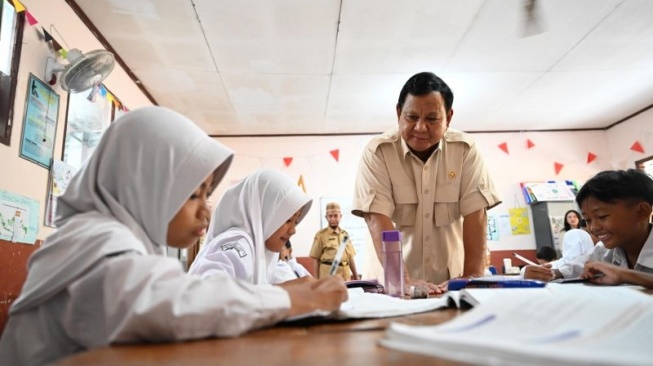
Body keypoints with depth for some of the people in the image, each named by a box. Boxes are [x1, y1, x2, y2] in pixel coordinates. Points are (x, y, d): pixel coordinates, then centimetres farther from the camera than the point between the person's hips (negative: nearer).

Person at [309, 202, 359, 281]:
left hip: (345, 275, 5)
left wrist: (356, 276, 16)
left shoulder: (345, 234, 12)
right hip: (329, 274, -5)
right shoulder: (321, 235, -2)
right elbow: (316, 259, -1)